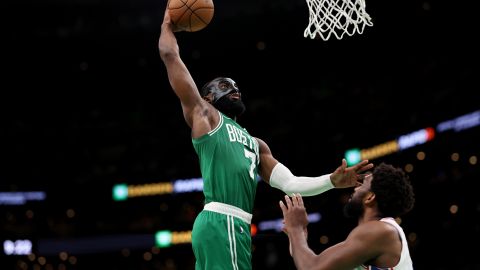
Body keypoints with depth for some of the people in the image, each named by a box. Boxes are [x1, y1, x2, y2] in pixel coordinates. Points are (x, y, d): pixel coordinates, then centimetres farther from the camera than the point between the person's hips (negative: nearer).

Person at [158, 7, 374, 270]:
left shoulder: (255, 143, 29)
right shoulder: (203, 114, 10)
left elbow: (289, 183, 19)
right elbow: (169, 55, 7)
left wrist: (332, 181, 5)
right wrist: (168, 24, 25)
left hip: (235, 226, 8)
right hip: (222, 222, -8)